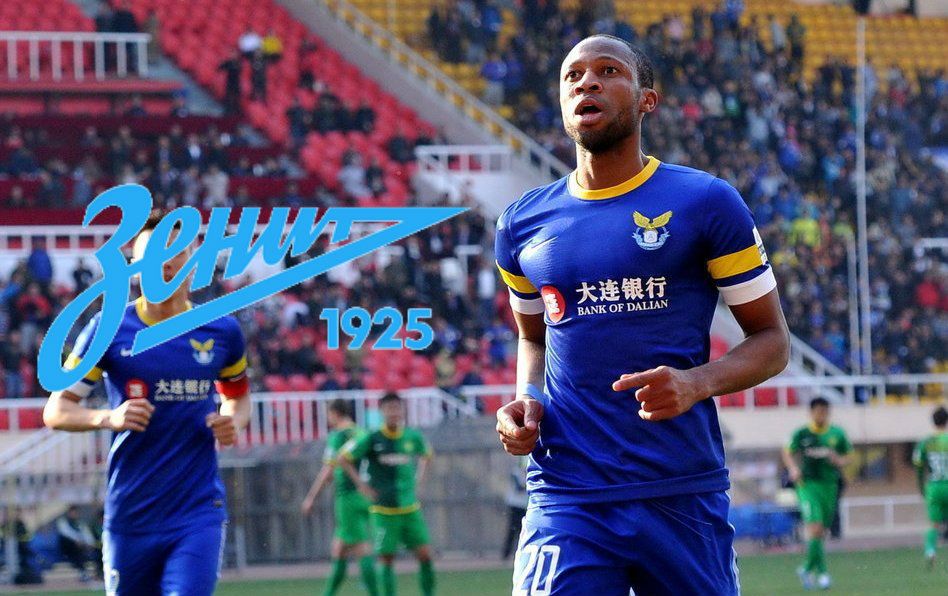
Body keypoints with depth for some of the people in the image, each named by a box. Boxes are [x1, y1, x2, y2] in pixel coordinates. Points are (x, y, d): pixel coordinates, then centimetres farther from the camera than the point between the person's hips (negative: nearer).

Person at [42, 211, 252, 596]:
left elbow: (237, 395, 22)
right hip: (130, 517, 0)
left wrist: (232, 423, -2)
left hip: (198, 511, 0)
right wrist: (108, 418, -20)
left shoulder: (222, 331, 4)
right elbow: (56, 411, -1)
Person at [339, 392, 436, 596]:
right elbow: (344, 459, 0)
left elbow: (426, 455, 26)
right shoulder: (371, 439, -7)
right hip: (384, 510, -3)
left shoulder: (413, 437, 4)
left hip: (411, 509, 3)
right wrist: (361, 484, -5)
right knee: (387, 559, -1)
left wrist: (419, 478, 11)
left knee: (425, 555, -4)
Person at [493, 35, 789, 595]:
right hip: (566, 501, 1)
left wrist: (697, 383, -16)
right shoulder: (523, 223, 11)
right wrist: (528, 399, 5)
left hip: (683, 497, -1)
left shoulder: (706, 203, 1)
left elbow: (772, 339, 4)